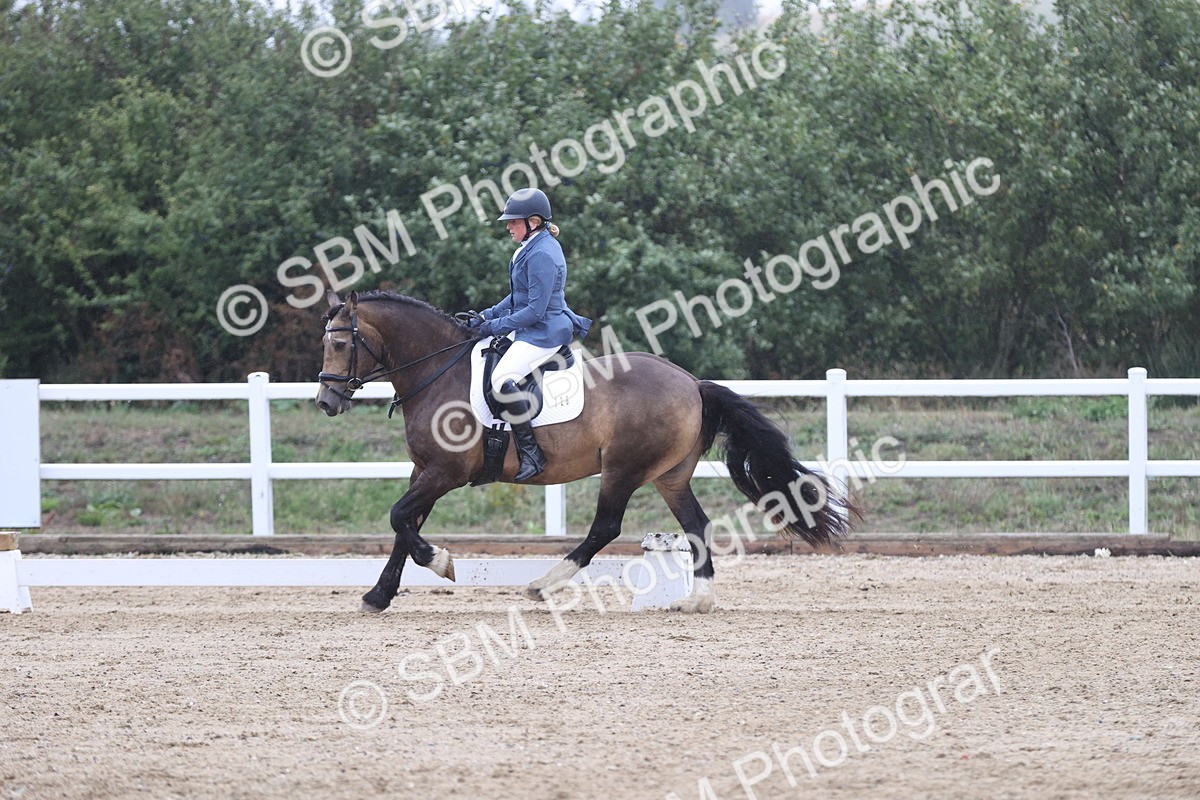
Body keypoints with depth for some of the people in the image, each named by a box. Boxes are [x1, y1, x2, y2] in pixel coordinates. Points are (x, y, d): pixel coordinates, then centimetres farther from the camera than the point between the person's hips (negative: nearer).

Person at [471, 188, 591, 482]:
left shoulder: (542, 255, -20)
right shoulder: (531, 248, 13)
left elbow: (535, 310, -22)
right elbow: (519, 297, 22)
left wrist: (496, 326, -15)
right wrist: (486, 317, 13)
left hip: (544, 333, -12)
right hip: (531, 331, 12)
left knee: (502, 380, -29)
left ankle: (531, 454, -26)